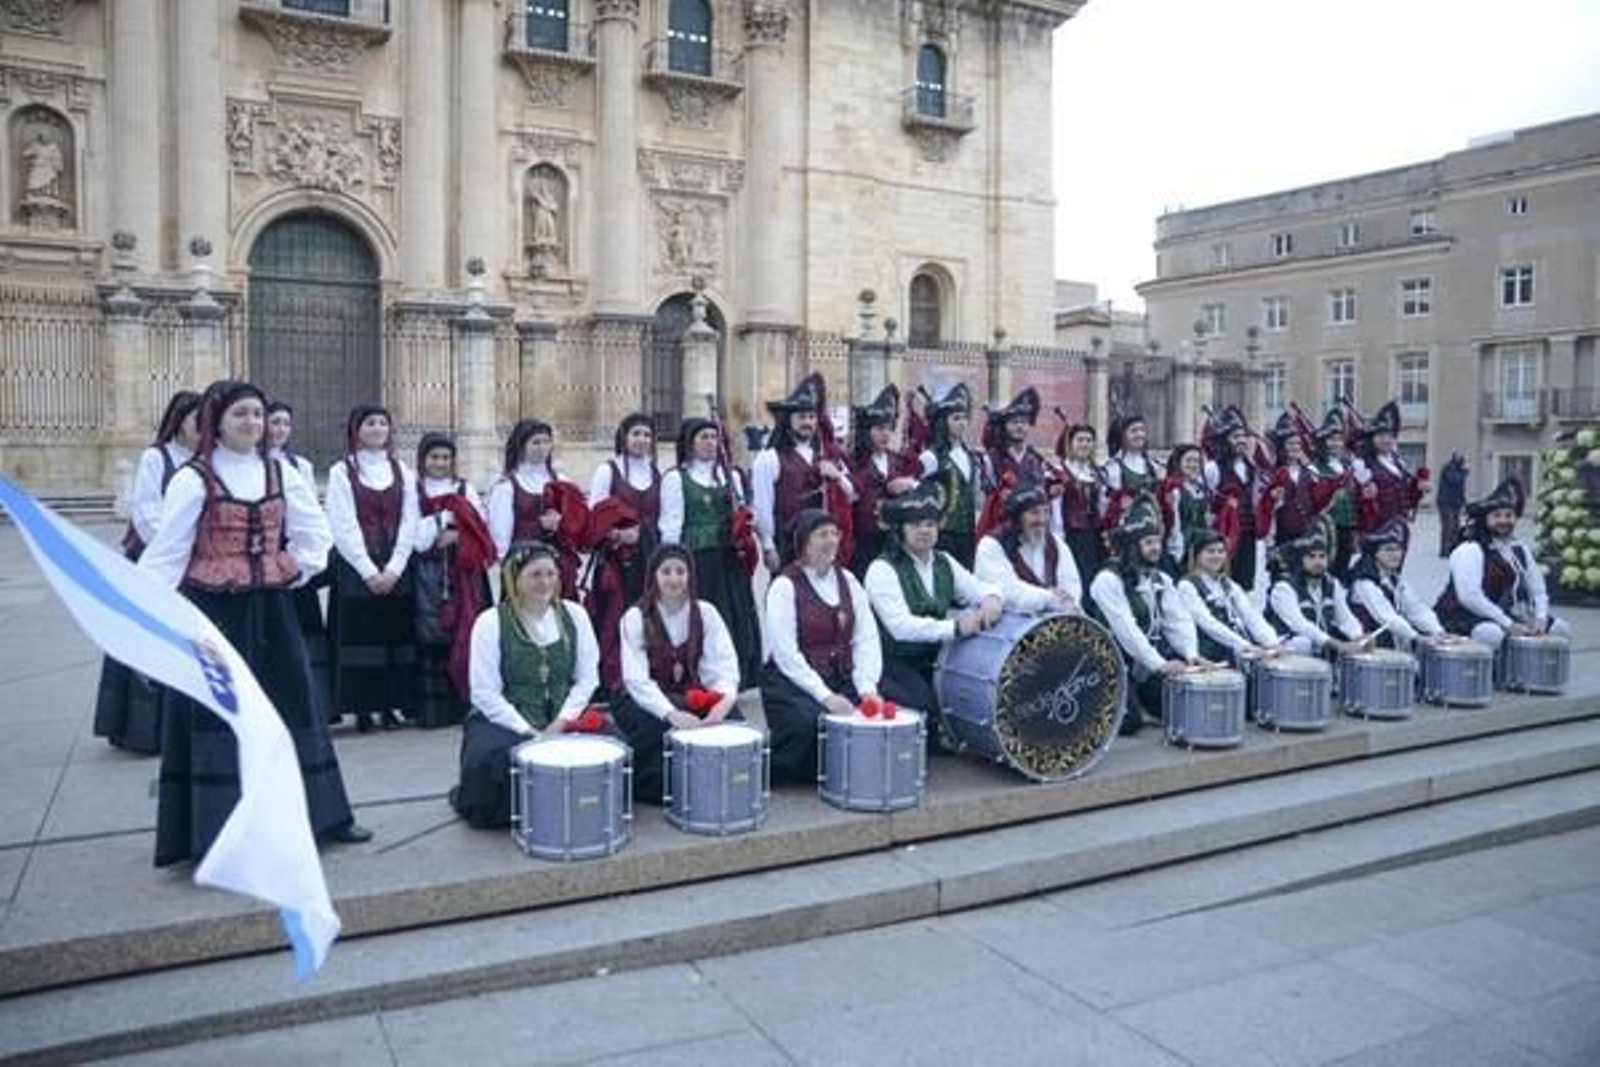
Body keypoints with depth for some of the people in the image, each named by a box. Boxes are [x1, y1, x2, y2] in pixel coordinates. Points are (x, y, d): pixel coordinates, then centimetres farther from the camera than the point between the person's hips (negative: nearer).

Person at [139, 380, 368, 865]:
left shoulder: (281, 473, 6)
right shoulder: (194, 479, -7)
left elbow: (315, 531, 13)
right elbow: (166, 550, -10)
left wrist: (297, 568, 2)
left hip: (270, 609, 4)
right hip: (214, 610, -4)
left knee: (291, 705, 10)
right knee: (217, 712, 0)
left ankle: (319, 812, 22)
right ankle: (216, 830, 10)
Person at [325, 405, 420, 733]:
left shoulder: (403, 472, 11)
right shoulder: (341, 472, 1)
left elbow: (409, 523, 4)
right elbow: (343, 527, -6)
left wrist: (393, 569, -8)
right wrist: (369, 571, -13)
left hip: (396, 568, 3)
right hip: (355, 567, -3)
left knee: (396, 634, 3)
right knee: (359, 635, -3)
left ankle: (390, 706, 10)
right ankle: (362, 709, 4)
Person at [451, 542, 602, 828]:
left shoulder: (574, 615, 5)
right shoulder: (490, 622, -6)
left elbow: (587, 678, 3)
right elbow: (485, 693, -10)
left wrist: (561, 722, -11)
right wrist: (528, 732, -17)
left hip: (561, 721, 3)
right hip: (505, 721, -3)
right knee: (497, 759, -34)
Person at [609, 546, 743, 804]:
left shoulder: (706, 613, -4)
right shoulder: (635, 618, -13)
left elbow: (724, 666, -14)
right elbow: (637, 679, -24)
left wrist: (726, 697, -38)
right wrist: (671, 713, -42)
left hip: (689, 695, 3)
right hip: (641, 698, -3)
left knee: (732, 719, -25)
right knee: (661, 729, -34)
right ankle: (651, 787, -7)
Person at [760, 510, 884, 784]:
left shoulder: (848, 580, 10)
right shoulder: (785, 586, -7)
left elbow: (866, 639, 4)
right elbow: (785, 653, -14)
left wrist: (867, 688, -12)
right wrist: (825, 696, -22)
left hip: (841, 678, 5)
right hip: (792, 681, -5)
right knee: (812, 720, -32)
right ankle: (771, 767, -2)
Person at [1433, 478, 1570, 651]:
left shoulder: (1520, 551, 13)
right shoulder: (1469, 551, -13)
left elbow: (1538, 591, 14)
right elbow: (1469, 597, -24)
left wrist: (1540, 619, -7)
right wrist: (1508, 624, -26)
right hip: (1466, 617, -8)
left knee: (1560, 629, -2)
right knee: (1492, 634, -39)